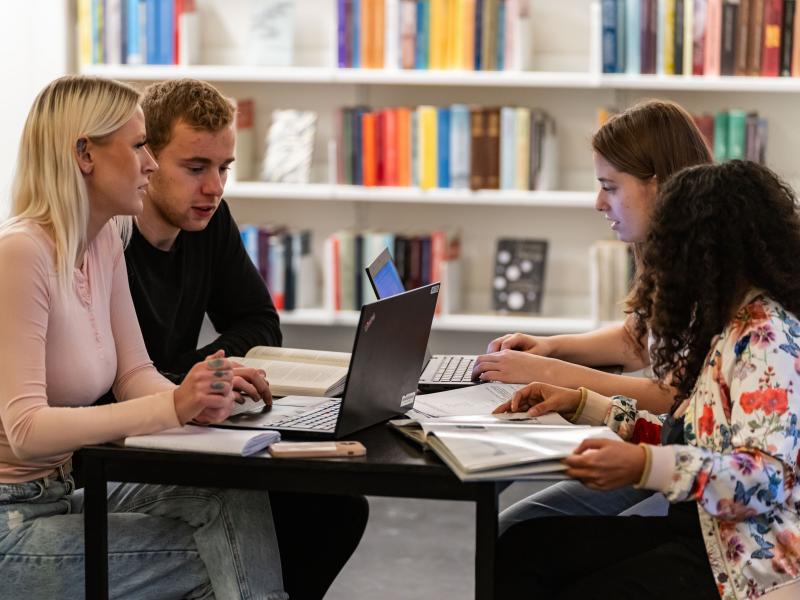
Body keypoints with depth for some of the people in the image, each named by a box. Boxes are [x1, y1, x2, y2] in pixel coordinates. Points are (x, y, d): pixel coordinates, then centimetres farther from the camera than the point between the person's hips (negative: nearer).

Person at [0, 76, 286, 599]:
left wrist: (196, 399, -15)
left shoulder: (105, 241, 6)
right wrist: (171, 407, -30)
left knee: (239, 501, -13)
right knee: (228, 558, -13)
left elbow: (135, 373, 7)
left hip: (68, 491, 8)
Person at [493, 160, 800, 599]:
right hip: (699, 529, 9)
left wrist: (644, 465, -38)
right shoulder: (727, 324, 13)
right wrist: (582, 405, 11)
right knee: (521, 547, -3)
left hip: (746, 563, -9)